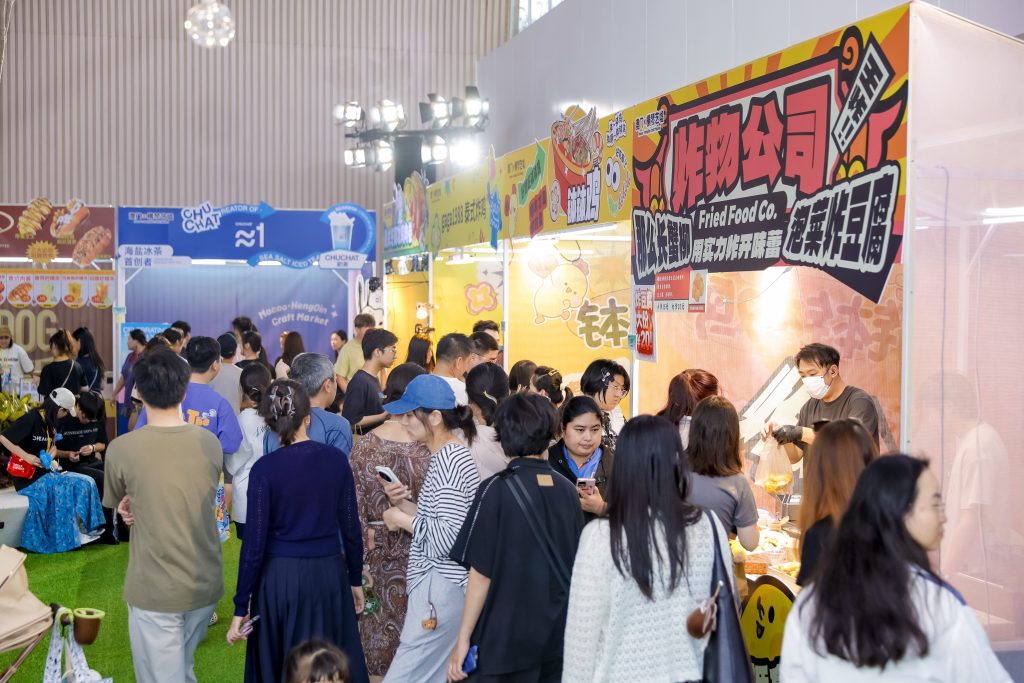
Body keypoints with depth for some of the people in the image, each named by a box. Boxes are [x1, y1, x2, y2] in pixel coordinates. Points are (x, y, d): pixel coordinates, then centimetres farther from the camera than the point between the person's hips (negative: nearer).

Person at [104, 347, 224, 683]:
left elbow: (117, 504, 4)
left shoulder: (121, 449, -15)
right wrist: (142, 506, 2)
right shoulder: (211, 443, -5)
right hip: (206, 584, 4)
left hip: (154, 590, -4)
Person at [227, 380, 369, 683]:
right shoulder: (336, 459, -4)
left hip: (280, 576, -2)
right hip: (329, 573, 2)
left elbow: (254, 542, -11)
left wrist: (241, 607, -3)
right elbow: (351, 527, 2)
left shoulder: (264, 469, -12)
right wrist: (356, 579, 14)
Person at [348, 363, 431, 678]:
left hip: (377, 555, 2)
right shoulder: (430, 449, -14)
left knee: (380, 629, 15)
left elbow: (355, 511, -6)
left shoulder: (364, 446, -8)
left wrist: (362, 562, 1)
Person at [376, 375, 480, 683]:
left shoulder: (450, 461, -16)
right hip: (440, 586, 10)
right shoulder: (447, 457, 13)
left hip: (440, 590, -10)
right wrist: (404, 503, 4)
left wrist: (403, 519, -11)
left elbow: (447, 538, -22)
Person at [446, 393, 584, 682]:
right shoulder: (567, 490, 1)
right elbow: (576, 562, 10)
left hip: (509, 637, -4)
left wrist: (463, 638, -6)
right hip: (561, 635, 4)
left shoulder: (497, 489, -13)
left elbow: (482, 572, -14)